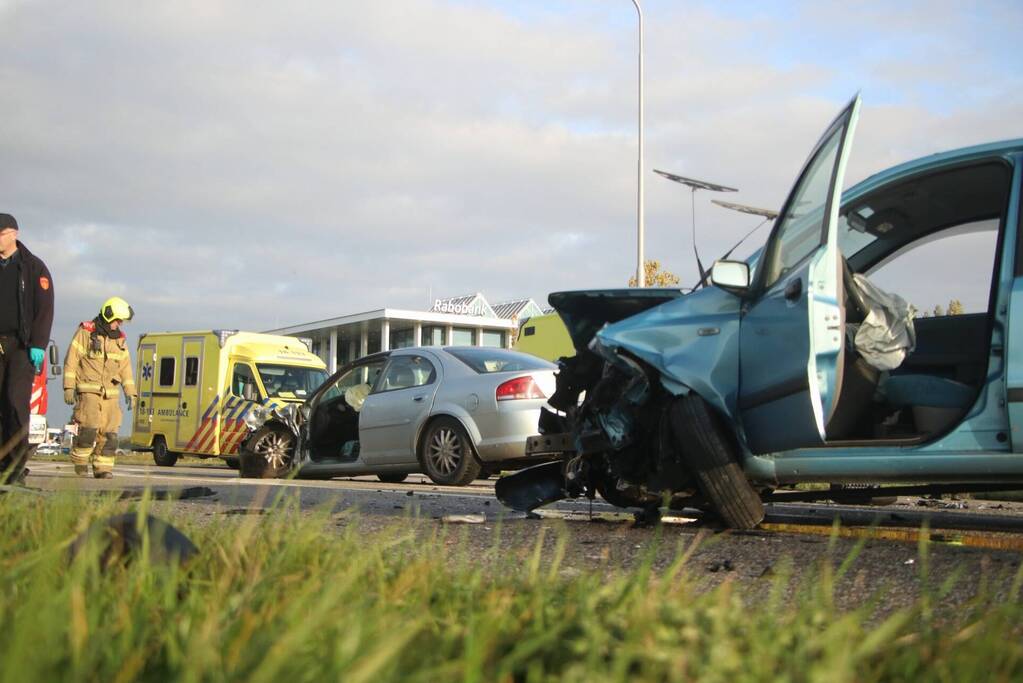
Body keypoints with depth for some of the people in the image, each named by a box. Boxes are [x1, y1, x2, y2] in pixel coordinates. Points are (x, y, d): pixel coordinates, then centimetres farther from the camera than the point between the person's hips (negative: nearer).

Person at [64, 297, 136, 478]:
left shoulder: (120, 339, 13)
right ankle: (80, 460, 3)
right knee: (89, 428, -16)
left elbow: (125, 367, 17)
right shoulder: (85, 332, -3)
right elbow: (71, 361, -4)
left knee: (109, 433, -2)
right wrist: (69, 387, -10)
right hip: (88, 391, -5)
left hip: (110, 393, 5)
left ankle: (103, 468, 5)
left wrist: (130, 392, 10)